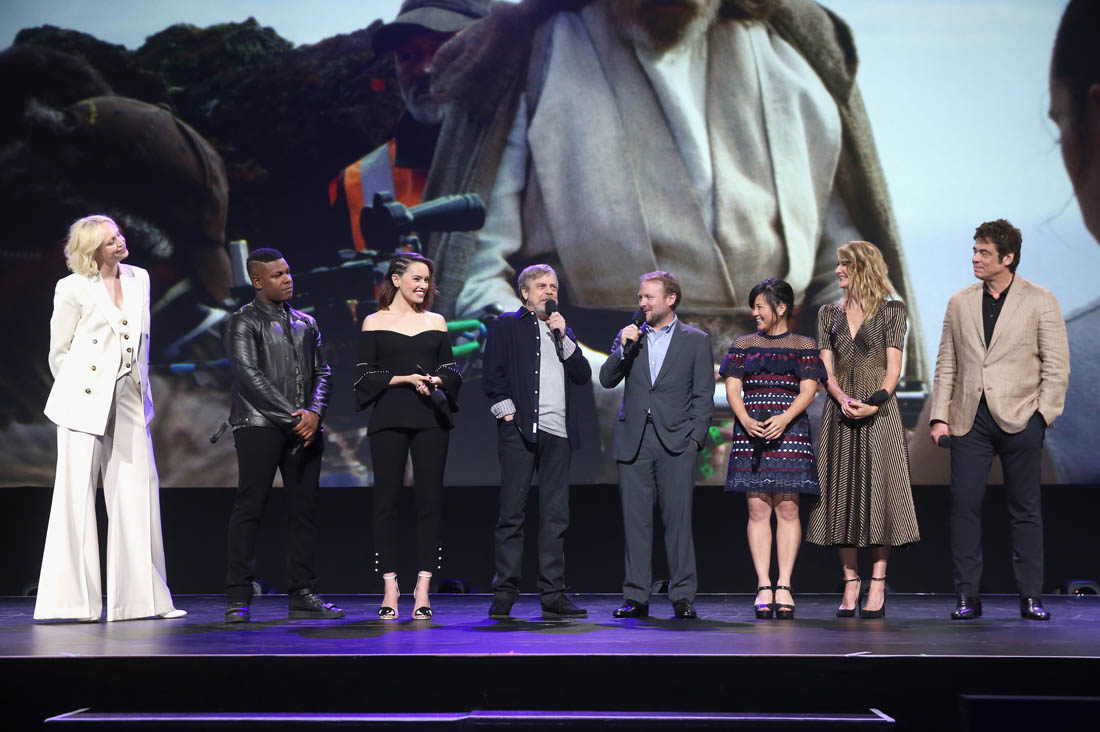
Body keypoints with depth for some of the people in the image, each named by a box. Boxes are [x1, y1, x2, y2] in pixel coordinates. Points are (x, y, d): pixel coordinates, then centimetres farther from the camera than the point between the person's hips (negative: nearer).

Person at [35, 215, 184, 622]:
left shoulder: (139, 279, 12)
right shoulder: (73, 288, -3)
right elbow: (58, 349, 3)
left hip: (128, 400, 5)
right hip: (85, 400, -5)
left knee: (138, 493, 2)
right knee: (77, 495, -2)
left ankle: (141, 597, 8)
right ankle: (71, 600, 3)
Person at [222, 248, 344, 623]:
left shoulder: (305, 323, 18)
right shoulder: (243, 322, 1)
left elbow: (322, 371, 14)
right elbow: (249, 375, -9)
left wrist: (314, 412, -6)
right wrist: (291, 417, -13)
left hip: (305, 428, 6)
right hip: (259, 426, -5)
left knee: (305, 510, 4)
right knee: (249, 508, -7)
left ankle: (302, 595, 9)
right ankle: (238, 598, -4)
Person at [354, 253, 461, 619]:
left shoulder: (436, 321, 14)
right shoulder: (375, 322, 7)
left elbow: (452, 370, 14)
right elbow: (365, 375, 2)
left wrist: (436, 379, -8)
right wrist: (406, 378, -11)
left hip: (431, 418, 2)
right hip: (389, 418, -2)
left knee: (430, 499, -2)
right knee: (387, 499, -3)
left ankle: (423, 589, 1)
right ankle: (390, 587, 1)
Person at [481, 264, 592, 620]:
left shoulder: (564, 332, 22)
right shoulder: (506, 325, 9)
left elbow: (583, 375, 11)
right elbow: (492, 375, 1)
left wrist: (563, 337, 2)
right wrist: (508, 413, -8)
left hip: (558, 433, 4)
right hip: (519, 430, -4)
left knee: (556, 517, 2)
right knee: (512, 513, -4)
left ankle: (552, 596, 5)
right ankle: (504, 594, 0)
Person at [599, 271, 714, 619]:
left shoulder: (696, 340, 7)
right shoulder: (630, 337, 14)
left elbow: (703, 395, 4)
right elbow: (607, 380, 7)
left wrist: (695, 438, -5)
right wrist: (622, 348, -7)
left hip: (675, 443, -3)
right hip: (633, 441, 3)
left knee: (678, 519, -3)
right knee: (635, 520, 3)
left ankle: (683, 595, 4)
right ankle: (636, 597, 8)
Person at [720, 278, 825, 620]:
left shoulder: (804, 346, 8)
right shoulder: (742, 345, 14)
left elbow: (808, 390, -1)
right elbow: (732, 387, 7)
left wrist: (784, 418, -17)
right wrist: (745, 420, -11)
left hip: (789, 432, -2)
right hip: (751, 432, 2)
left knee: (787, 508, -5)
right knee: (757, 509, -3)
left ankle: (784, 586, -3)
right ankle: (763, 587, -2)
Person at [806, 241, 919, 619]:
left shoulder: (891, 311, 4)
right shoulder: (829, 314, 14)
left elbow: (893, 368, -3)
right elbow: (825, 368, 4)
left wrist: (875, 403, -19)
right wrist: (843, 399, -15)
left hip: (879, 413, -3)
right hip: (840, 413, 3)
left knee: (878, 492, -4)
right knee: (842, 494, 1)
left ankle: (877, 588, -1)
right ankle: (850, 586, 7)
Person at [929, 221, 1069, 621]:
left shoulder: (1041, 301, 2)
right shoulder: (959, 302, 11)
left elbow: (1056, 366, 0)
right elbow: (946, 364, 11)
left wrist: (1042, 415, -8)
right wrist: (940, 416, 3)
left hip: (1019, 419, -2)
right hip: (969, 420, 3)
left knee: (1026, 509, 4)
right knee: (964, 506, -1)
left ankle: (1030, 597, 12)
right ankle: (968, 596, 6)